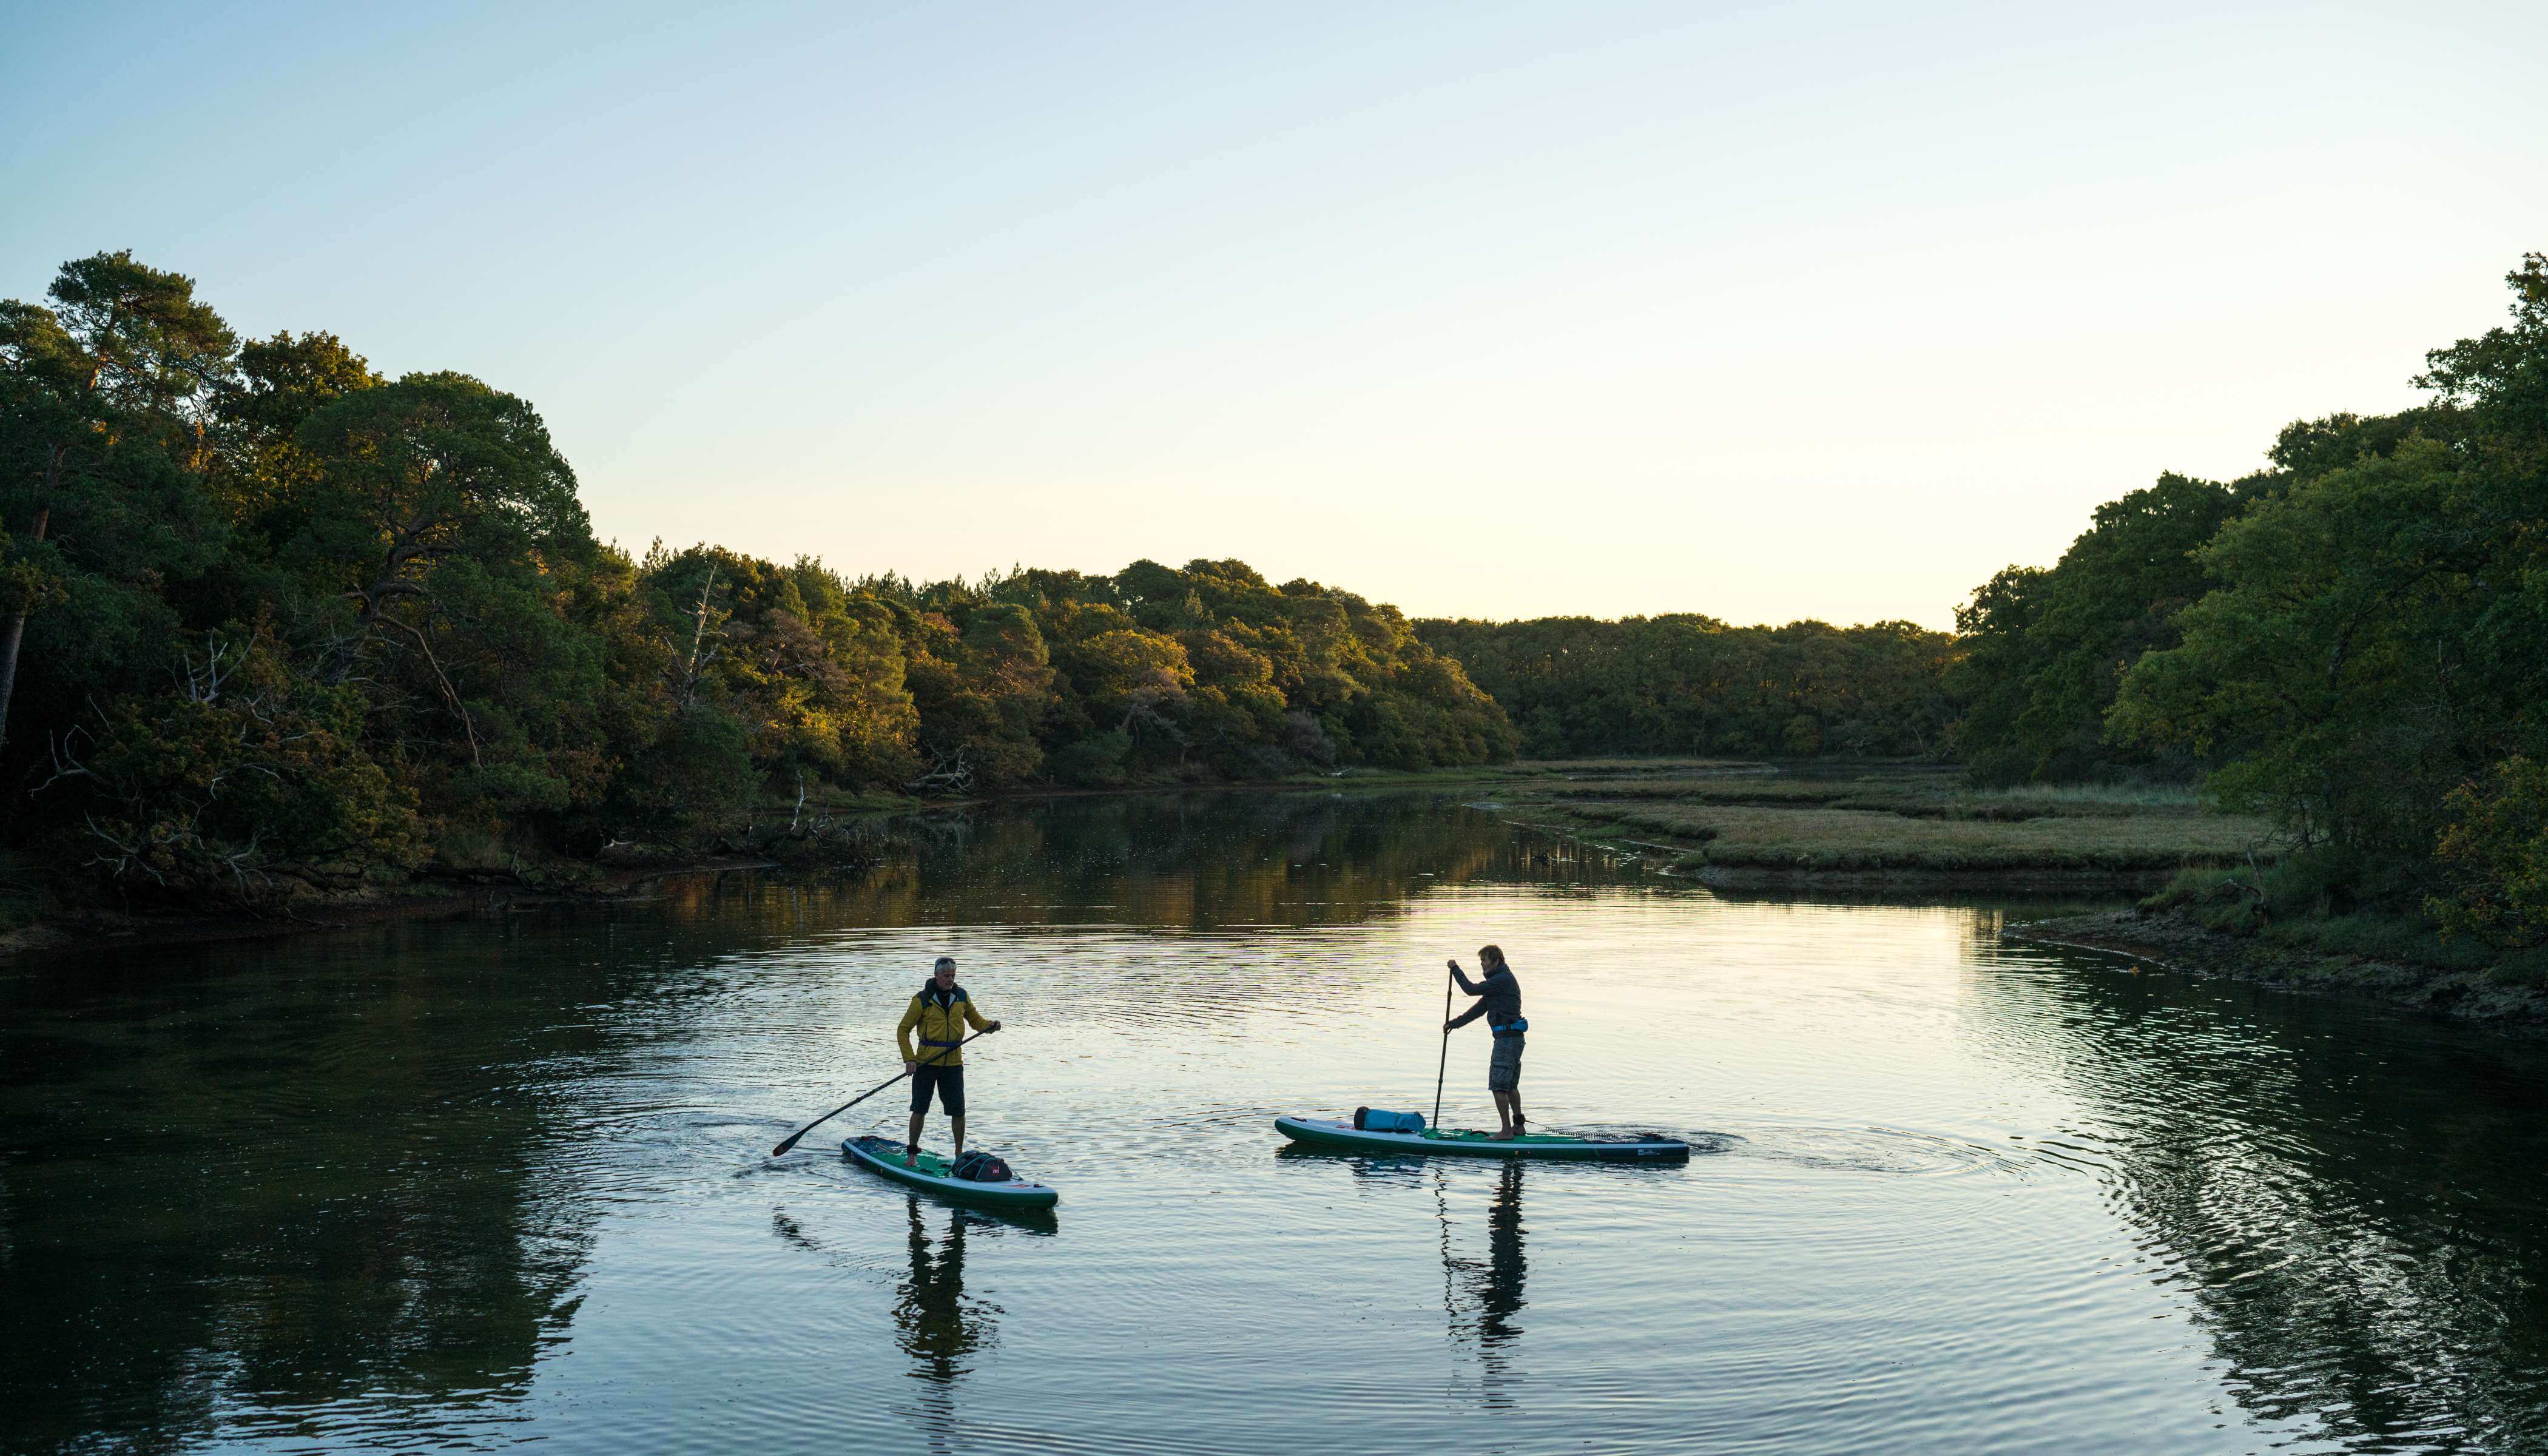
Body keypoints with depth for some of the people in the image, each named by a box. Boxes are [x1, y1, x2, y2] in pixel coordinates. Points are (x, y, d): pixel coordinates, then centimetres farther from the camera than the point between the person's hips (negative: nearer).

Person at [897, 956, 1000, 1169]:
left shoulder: (961, 996, 5)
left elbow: (975, 1020, 17)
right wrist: (909, 1059, -13)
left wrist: (989, 1025, -6)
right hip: (926, 1062, -3)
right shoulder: (922, 999, -7)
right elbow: (903, 1030, -3)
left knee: (958, 1110, 3)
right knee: (920, 1109, 4)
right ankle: (912, 1153, 19)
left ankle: (959, 1153, 17)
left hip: (953, 1063, 3)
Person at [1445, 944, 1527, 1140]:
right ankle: (1518, 1127, 25)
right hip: (1514, 1038, 10)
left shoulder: (1502, 979, -13)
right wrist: (1454, 1024, 21)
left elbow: (1472, 990, -14)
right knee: (1510, 1086, 17)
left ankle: (1507, 1130, -7)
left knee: (1498, 1085, -8)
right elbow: (1479, 1010, 23)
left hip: (1506, 1038, -10)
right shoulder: (1500, 980, 20)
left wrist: (1456, 970, 0)